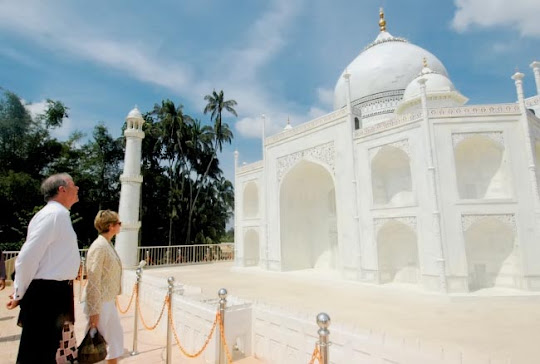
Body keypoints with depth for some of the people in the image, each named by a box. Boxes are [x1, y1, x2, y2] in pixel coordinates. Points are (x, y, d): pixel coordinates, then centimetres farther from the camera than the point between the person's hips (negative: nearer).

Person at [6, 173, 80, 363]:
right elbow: (28, 257, -22)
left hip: (55, 291, 9)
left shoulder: (60, 214, 11)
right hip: (46, 292, -9)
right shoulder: (54, 213, -19)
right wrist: (20, 294, -11)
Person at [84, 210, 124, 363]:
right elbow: (93, 282, -22)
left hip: (109, 302, 9)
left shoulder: (108, 244, 7)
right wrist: (94, 311, -20)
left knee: (116, 336, 18)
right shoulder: (99, 247, -21)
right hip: (100, 304, -9)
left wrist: (113, 299, 18)